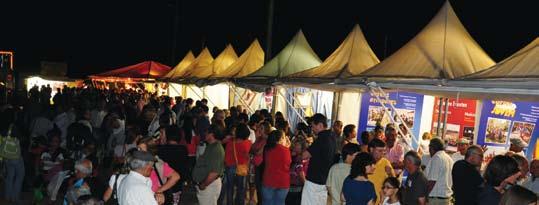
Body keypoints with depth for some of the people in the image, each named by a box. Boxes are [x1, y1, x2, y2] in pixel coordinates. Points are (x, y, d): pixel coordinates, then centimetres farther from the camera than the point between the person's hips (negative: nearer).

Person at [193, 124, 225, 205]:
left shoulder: (216, 149, -22)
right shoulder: (211, 147, 9)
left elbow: (214, 172, -29)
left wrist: (203, 185, -19)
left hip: (209, 184, -10)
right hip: (204, 183, 10)